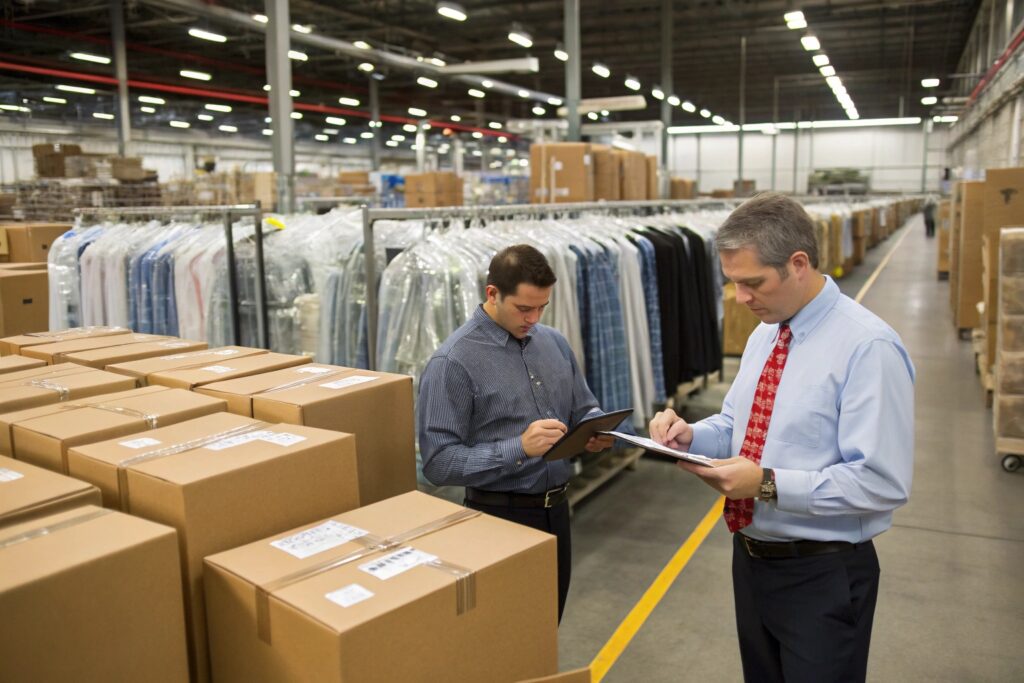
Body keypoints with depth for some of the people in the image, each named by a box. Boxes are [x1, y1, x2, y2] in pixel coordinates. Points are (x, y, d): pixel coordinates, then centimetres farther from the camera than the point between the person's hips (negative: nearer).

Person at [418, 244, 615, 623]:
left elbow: (584, 409, 14)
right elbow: (439, 463, -20)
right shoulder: (453, 362, -16)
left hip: (556, 510, 6)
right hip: (501, 517, -6)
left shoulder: (554, 342, 4)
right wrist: (520, 448, -30)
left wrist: (597, 431, -9)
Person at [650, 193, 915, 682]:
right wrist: (690, 436, -6)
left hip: (823, 576, -7)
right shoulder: (763, 335, 5)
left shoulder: (868, 347, -21)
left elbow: (882, 483, -24)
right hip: (751, 559, 8)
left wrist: (769, 484, -29)